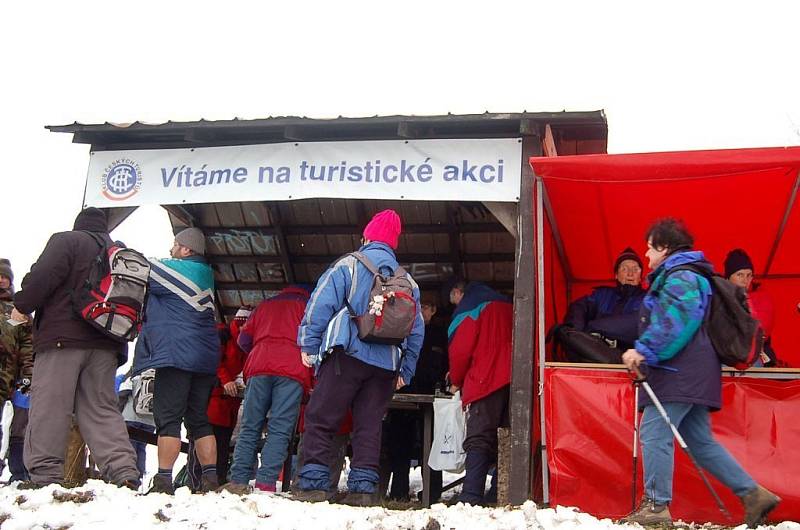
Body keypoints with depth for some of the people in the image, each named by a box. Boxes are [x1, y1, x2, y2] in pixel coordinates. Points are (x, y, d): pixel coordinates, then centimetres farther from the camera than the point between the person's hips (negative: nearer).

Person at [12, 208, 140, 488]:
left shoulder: (67, 240, 3)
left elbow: (43, 276, -11)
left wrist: (22, 305, 2)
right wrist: (119, 345, 28)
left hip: (62, 337, -5)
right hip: (105, 343, 6)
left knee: (49, 407, -3)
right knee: (102, 409, 5)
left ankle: (44, 475, -7)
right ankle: (124, 471, -7)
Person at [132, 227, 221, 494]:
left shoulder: (175, 270, -4)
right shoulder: (206, 276, 19)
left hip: (175, 354, -7)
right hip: (205, 358, 8)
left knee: (168, 417, -7)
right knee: (199, 419, 9)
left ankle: (163, 480, -10)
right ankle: (210, 479, 4)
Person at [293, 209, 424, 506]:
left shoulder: (349, 265, 3)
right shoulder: (407, 281, 17)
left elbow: (321, 304, -5)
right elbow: (416, 331, 17)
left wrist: (308, 345, 0)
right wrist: (405, 372, 21)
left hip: (347, 356, -4)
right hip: (387, 365, 4)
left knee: (320, 419, 0)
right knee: (369, 425, 8)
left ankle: (313, 483, -6)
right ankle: (363, 487, 3)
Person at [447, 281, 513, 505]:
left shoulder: (468, 309, 5)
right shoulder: (507, 306, 26)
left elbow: (460, 350, -2)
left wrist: (456, 381, 14)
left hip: (486, 382, -6)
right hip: (513, 380, 6)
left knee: (478, 442, -10)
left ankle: (470, 498, -20)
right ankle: (498, 496, 0)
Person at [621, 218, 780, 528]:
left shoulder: (679, 277, -9)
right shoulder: (681, 276, 25)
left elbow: (676, 321, -23)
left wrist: (644, 350, -25)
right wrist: (646, 353, 25)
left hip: (680, 373, -11)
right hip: (690, 375, 11)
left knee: (654, 433, -11)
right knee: (701, 442, 11)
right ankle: (753, 494, 10)